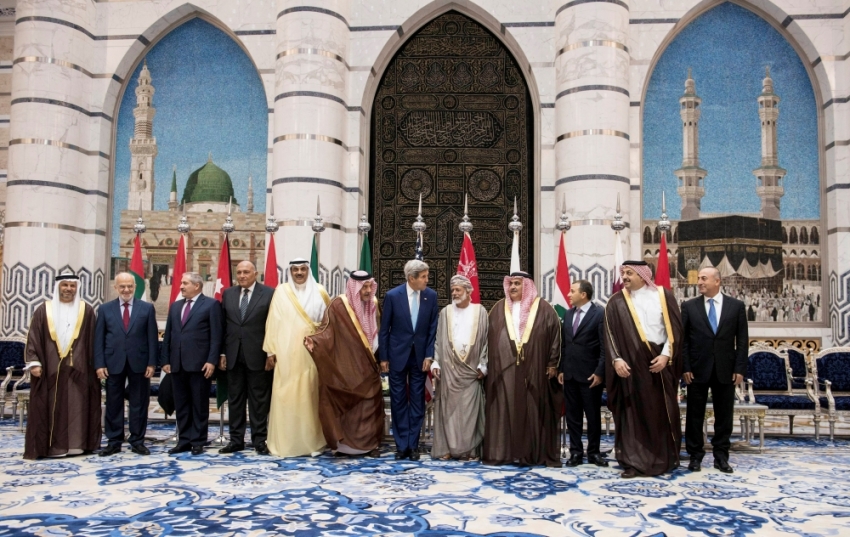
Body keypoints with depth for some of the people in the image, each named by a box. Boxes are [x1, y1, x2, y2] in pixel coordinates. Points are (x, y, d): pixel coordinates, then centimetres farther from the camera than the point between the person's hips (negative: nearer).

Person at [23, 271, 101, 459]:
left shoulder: (86, 310, 7)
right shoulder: (44, 310, 6)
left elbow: (92, 340, 6)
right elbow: (33, 337, 3)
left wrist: (96, 365, 0)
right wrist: (34, 362, -6)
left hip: (78, 368, 0)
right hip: (50, 368, 0)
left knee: (76, 407, 4)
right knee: (50, 407, 2)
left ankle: (75, 444, 10)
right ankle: (51, 446, 8)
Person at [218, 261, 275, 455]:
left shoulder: (269, 293, -2)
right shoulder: (228, 294, 10)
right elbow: (223, 325, 9)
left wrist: (271, 353, -9)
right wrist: (222, 353, 5)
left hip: (257, 355, -4)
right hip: (233, 355, 4)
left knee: (259, 400, 4)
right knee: (235, 399, 9)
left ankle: (259, 440, 11)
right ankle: (236, 439, 16)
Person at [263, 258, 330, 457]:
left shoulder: (319, 292, 6)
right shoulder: (281, 292, 2)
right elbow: (274, 322, 1)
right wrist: (272, 350, -3)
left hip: (312, 352, 1)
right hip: (287, 353, -1)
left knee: (310, 396, 4)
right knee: (286, 397, -1)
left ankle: (313, 442, 12)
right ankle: (285, 443, 8)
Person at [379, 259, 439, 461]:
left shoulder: (431, 295, -4)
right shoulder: (392, 295, -9)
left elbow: (433, 328, 2)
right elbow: (384, 329, -3)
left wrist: (429, 355, -4)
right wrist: (383, 357, -2)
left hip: (420, 355, 2)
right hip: (398, 354, -1)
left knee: (417, 400, 5)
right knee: (398, 400, 5)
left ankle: (413, 445, 13)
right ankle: (401, 445, 14)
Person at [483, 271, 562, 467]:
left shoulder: (543, 309, 3)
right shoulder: (499, 309, 10)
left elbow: (555, 334, 2)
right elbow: (489, 336, 12)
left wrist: (552, 364, -2)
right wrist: (491, 364, 7)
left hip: (534, 369, -2)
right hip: (503, 369, 2)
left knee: (533, 411, 2)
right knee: (504, 411, 2)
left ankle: (535, 453, 9)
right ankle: (502, 452, 7)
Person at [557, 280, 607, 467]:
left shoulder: (600, 314, -8)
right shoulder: (568, 314, 12)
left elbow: (605, 347, -11)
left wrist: (599, 372, -15)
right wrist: (561, 369, 10)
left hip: (590, 374, -6)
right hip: (570, 373, 6)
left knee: (593, 415, 5)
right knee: (572, 415, 9)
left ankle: (593, 452, 16)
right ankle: (575, 451, 16)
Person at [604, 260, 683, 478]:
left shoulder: (664, 296, 4)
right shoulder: (616, 302, 3)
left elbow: (675, 328, 1)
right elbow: (610, 333, 0)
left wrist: (666, 355, -9)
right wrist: (616, 359, -12)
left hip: (659, 362, 1)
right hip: (631, 364, 0)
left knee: (663, 411, 7)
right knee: (632, 412, 1)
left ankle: (665, 459, 21)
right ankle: (634, 462, 6)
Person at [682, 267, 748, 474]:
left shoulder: (736, 306, 4)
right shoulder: (689, 306, 3)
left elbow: (742, 339, 2)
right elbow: (683, 339, 0)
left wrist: (740, 368, -4)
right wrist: (685, 367, -7)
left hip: (725, 370, 1)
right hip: (697, 369, 0)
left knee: (724, 416, 7)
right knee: (695, 415, 5)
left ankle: (721, 456, 18)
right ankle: (695, 456, 15)